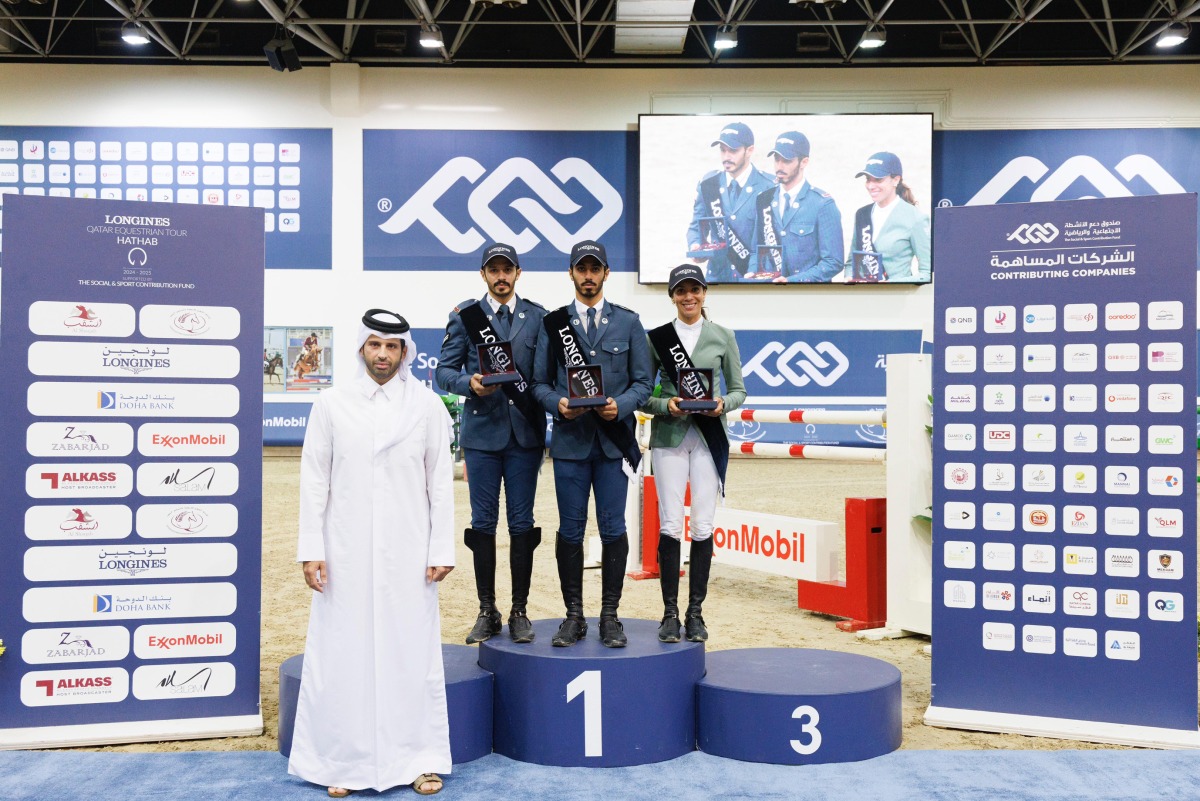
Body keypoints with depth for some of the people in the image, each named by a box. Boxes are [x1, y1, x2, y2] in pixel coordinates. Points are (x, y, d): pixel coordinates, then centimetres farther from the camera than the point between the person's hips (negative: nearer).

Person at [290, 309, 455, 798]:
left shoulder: (427, 405, 3)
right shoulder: (331, 404, 3)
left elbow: (440, 481, 3)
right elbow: (314, 479, 3)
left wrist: (441, 550, -1)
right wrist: (311, 549, -3)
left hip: (408, 553, 0)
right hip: (346, 553, 0)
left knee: (412, 654, 5)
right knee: (343, 656, 4)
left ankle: (420, 760, 16)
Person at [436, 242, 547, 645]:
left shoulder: (537, 316, 8)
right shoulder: (464, 315, 6)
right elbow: (444, 370, 2)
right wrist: (469, 383, -16)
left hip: (525, 431, 0)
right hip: (482, 431, 0)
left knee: (522, 523, 4)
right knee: (483, 523, 5)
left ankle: (519, 612, 14)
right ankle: (487, 611, 16)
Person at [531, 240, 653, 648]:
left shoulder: (629, 323, 8)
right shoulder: (552, 323, 9)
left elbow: (643, 381, 5)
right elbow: (539, 382, 7)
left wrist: (620, 405, -13)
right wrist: (558, 403, -13)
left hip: (614, 440, 0)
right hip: (569, 440, 0)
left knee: (613, 529, 1)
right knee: (570, 530, 4)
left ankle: (610, 616, 13)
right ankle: (574, 616, 14)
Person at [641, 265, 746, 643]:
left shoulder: (722, 336, 7)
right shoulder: (657, 337, 5)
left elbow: (739, 389, 10)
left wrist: (724, 404, -11)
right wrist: (665, 405, -13)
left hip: (709, 437, 1)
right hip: (669, 437, 0)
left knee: (703, 525, 0)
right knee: (670, 525, -3)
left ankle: (695, 613, 11)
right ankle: (670, 613, 7)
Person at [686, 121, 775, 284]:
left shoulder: (769, 187, -7)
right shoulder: (707, 184, 3)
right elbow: (696, 227, 10)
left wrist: (753, 272, -20)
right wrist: (695, 247, -12)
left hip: (756, 276, -2)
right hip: (718, 276, 3)